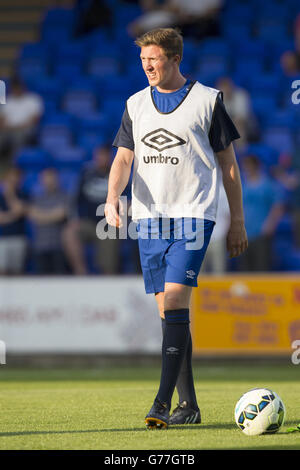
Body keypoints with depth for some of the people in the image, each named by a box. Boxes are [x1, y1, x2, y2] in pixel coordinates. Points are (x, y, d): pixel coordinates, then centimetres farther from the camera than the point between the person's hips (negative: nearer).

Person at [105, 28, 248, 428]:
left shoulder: (207, 100, 1)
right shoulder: (136, 105, 13)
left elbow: (228, 163, 5)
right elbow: (124, 158, 8)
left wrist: (238, 222, 4)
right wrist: (113, 197, -13)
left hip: (192, 214, -5)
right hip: (150, 216, 5)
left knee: (175, 301, -18)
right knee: (168, 309, 5)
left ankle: (163, 402, -20)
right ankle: (188, 405, 12)